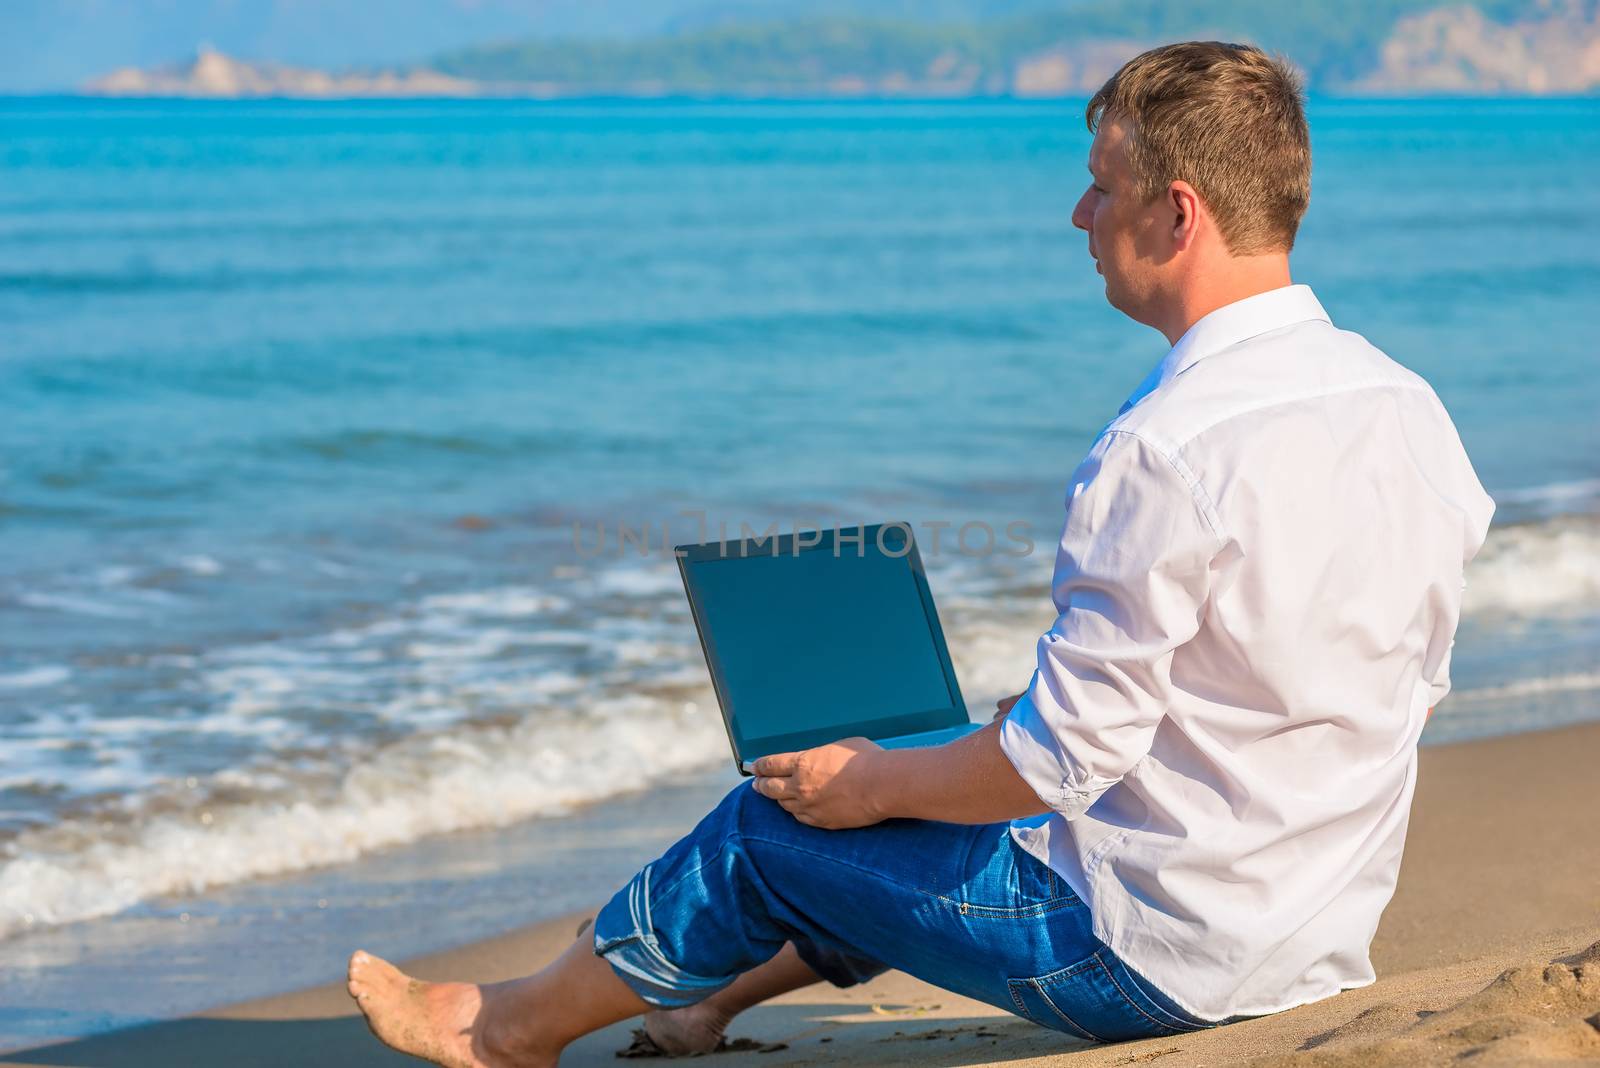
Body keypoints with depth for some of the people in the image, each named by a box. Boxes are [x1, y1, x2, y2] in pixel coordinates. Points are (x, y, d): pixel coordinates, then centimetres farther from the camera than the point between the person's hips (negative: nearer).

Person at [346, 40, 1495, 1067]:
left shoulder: (1165, 454, -26)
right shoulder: (1409, 406, 0)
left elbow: (1061, 760, -24)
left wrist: (867, 785, -5)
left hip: (1152, 960, -8)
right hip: (1327, 934, 8)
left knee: (772, 827, 12)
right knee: (939, 805, 29)